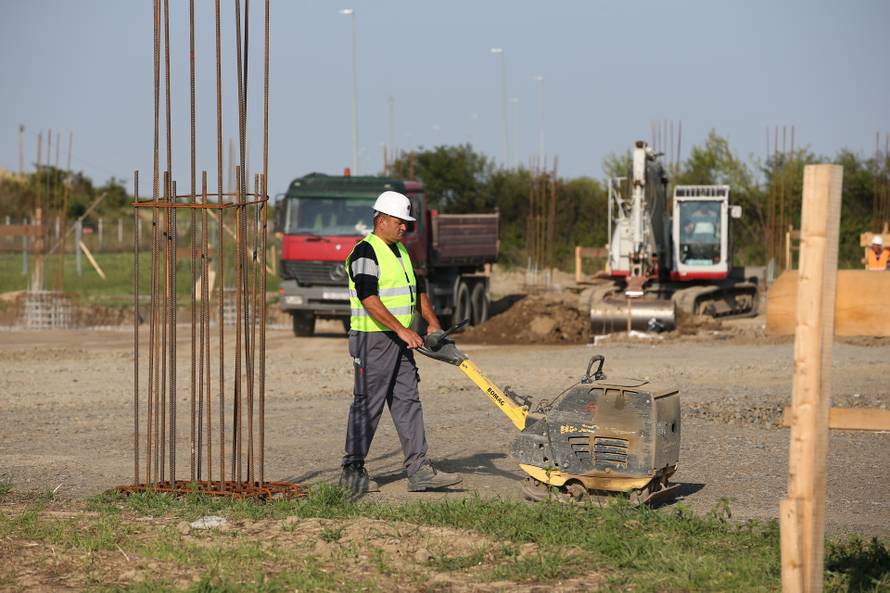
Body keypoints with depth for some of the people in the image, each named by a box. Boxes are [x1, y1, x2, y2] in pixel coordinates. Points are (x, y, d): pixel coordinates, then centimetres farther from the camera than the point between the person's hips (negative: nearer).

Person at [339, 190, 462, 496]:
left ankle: (419, 470, 1)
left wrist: (432, 323, 15)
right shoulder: (366, 252, -13)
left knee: (408, 402, 4)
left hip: (399, 342, 9)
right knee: (367, 404, -3)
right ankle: (352, 470, 6)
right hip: (372, 339, -9)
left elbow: (417, 289, 26)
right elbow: (369, 300, -23)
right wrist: (402, 330, -26)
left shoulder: (400, 251, 16)